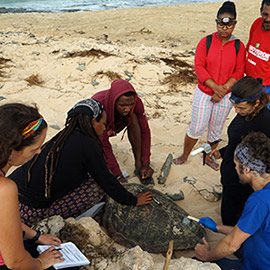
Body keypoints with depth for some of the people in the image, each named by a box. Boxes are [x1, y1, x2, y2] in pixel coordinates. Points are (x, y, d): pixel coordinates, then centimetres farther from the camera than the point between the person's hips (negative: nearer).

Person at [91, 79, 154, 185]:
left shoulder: (136, 103, -32)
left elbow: (144, 131, -22)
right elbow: (104, 145, -36)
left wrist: (146, 163, -29)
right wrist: (118, 175, -37)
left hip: (115, 125, 2)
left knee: (133, 117, -30)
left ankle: (139, 165, -22)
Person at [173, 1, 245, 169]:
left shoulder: (239, 46, -1)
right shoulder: (206, 42, -5)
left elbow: (239, 73, -2)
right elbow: (199, 67, -10)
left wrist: (223, 90, -15)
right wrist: (215, 87, -19)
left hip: (226, 96, 2)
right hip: (204, 92, -1)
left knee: (216, 130, 13)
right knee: (196, 129, 3)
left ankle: (209, 158, 33)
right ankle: (184, 156, 24)